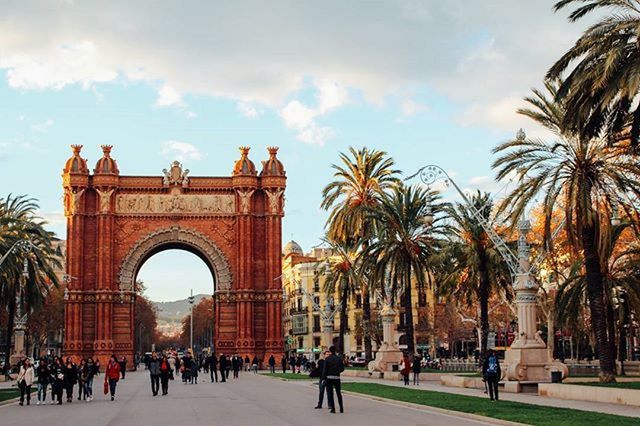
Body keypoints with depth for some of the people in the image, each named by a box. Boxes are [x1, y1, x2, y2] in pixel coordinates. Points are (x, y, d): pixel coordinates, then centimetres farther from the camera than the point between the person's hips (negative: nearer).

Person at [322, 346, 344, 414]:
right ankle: (341, 408, 14)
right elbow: (342, 369, 5)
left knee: (330, 393, 2)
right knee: (339, 393, 13)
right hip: (337, 377, 3)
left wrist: (323, 378, -5)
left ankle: (333, 408, -2)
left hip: (329, 377, -3)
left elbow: (325, 369, -9)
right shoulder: (339, 359, 4)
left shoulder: (327, 359, -6)